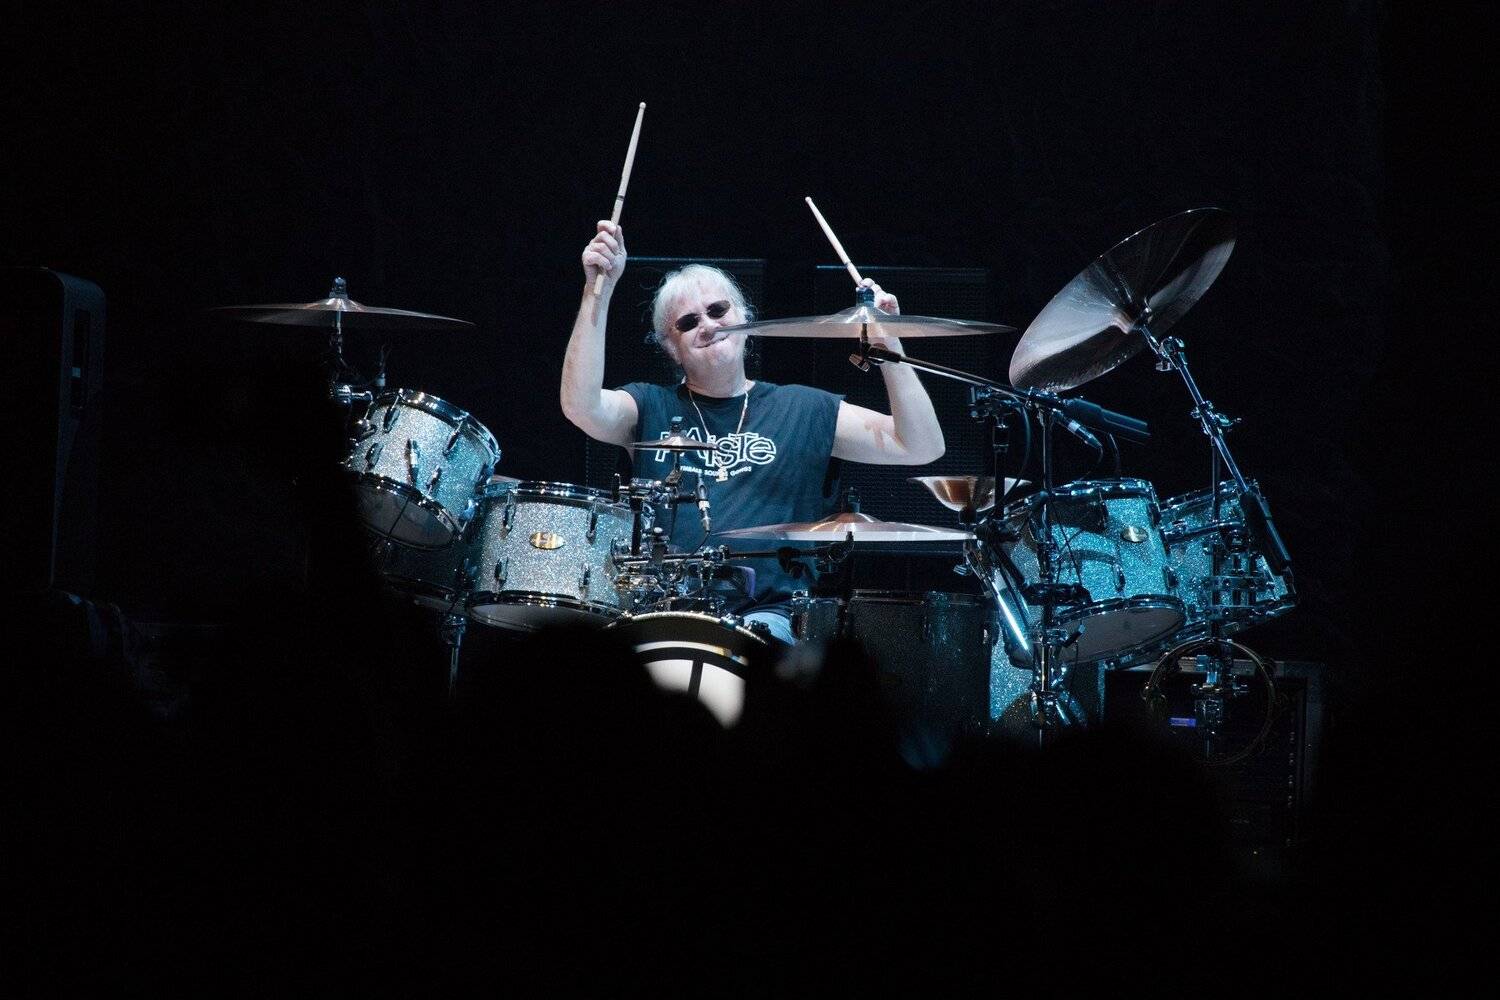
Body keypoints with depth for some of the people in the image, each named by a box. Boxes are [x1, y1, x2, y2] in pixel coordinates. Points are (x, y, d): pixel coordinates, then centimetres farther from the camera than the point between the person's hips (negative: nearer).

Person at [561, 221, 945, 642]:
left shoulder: (802, 410, 14)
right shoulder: (651, 408, 15)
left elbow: (921, 447, 6)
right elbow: (581, 407, -8)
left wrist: (889, 345, -6)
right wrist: (598, 291, -14)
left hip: (765, 616, -1)